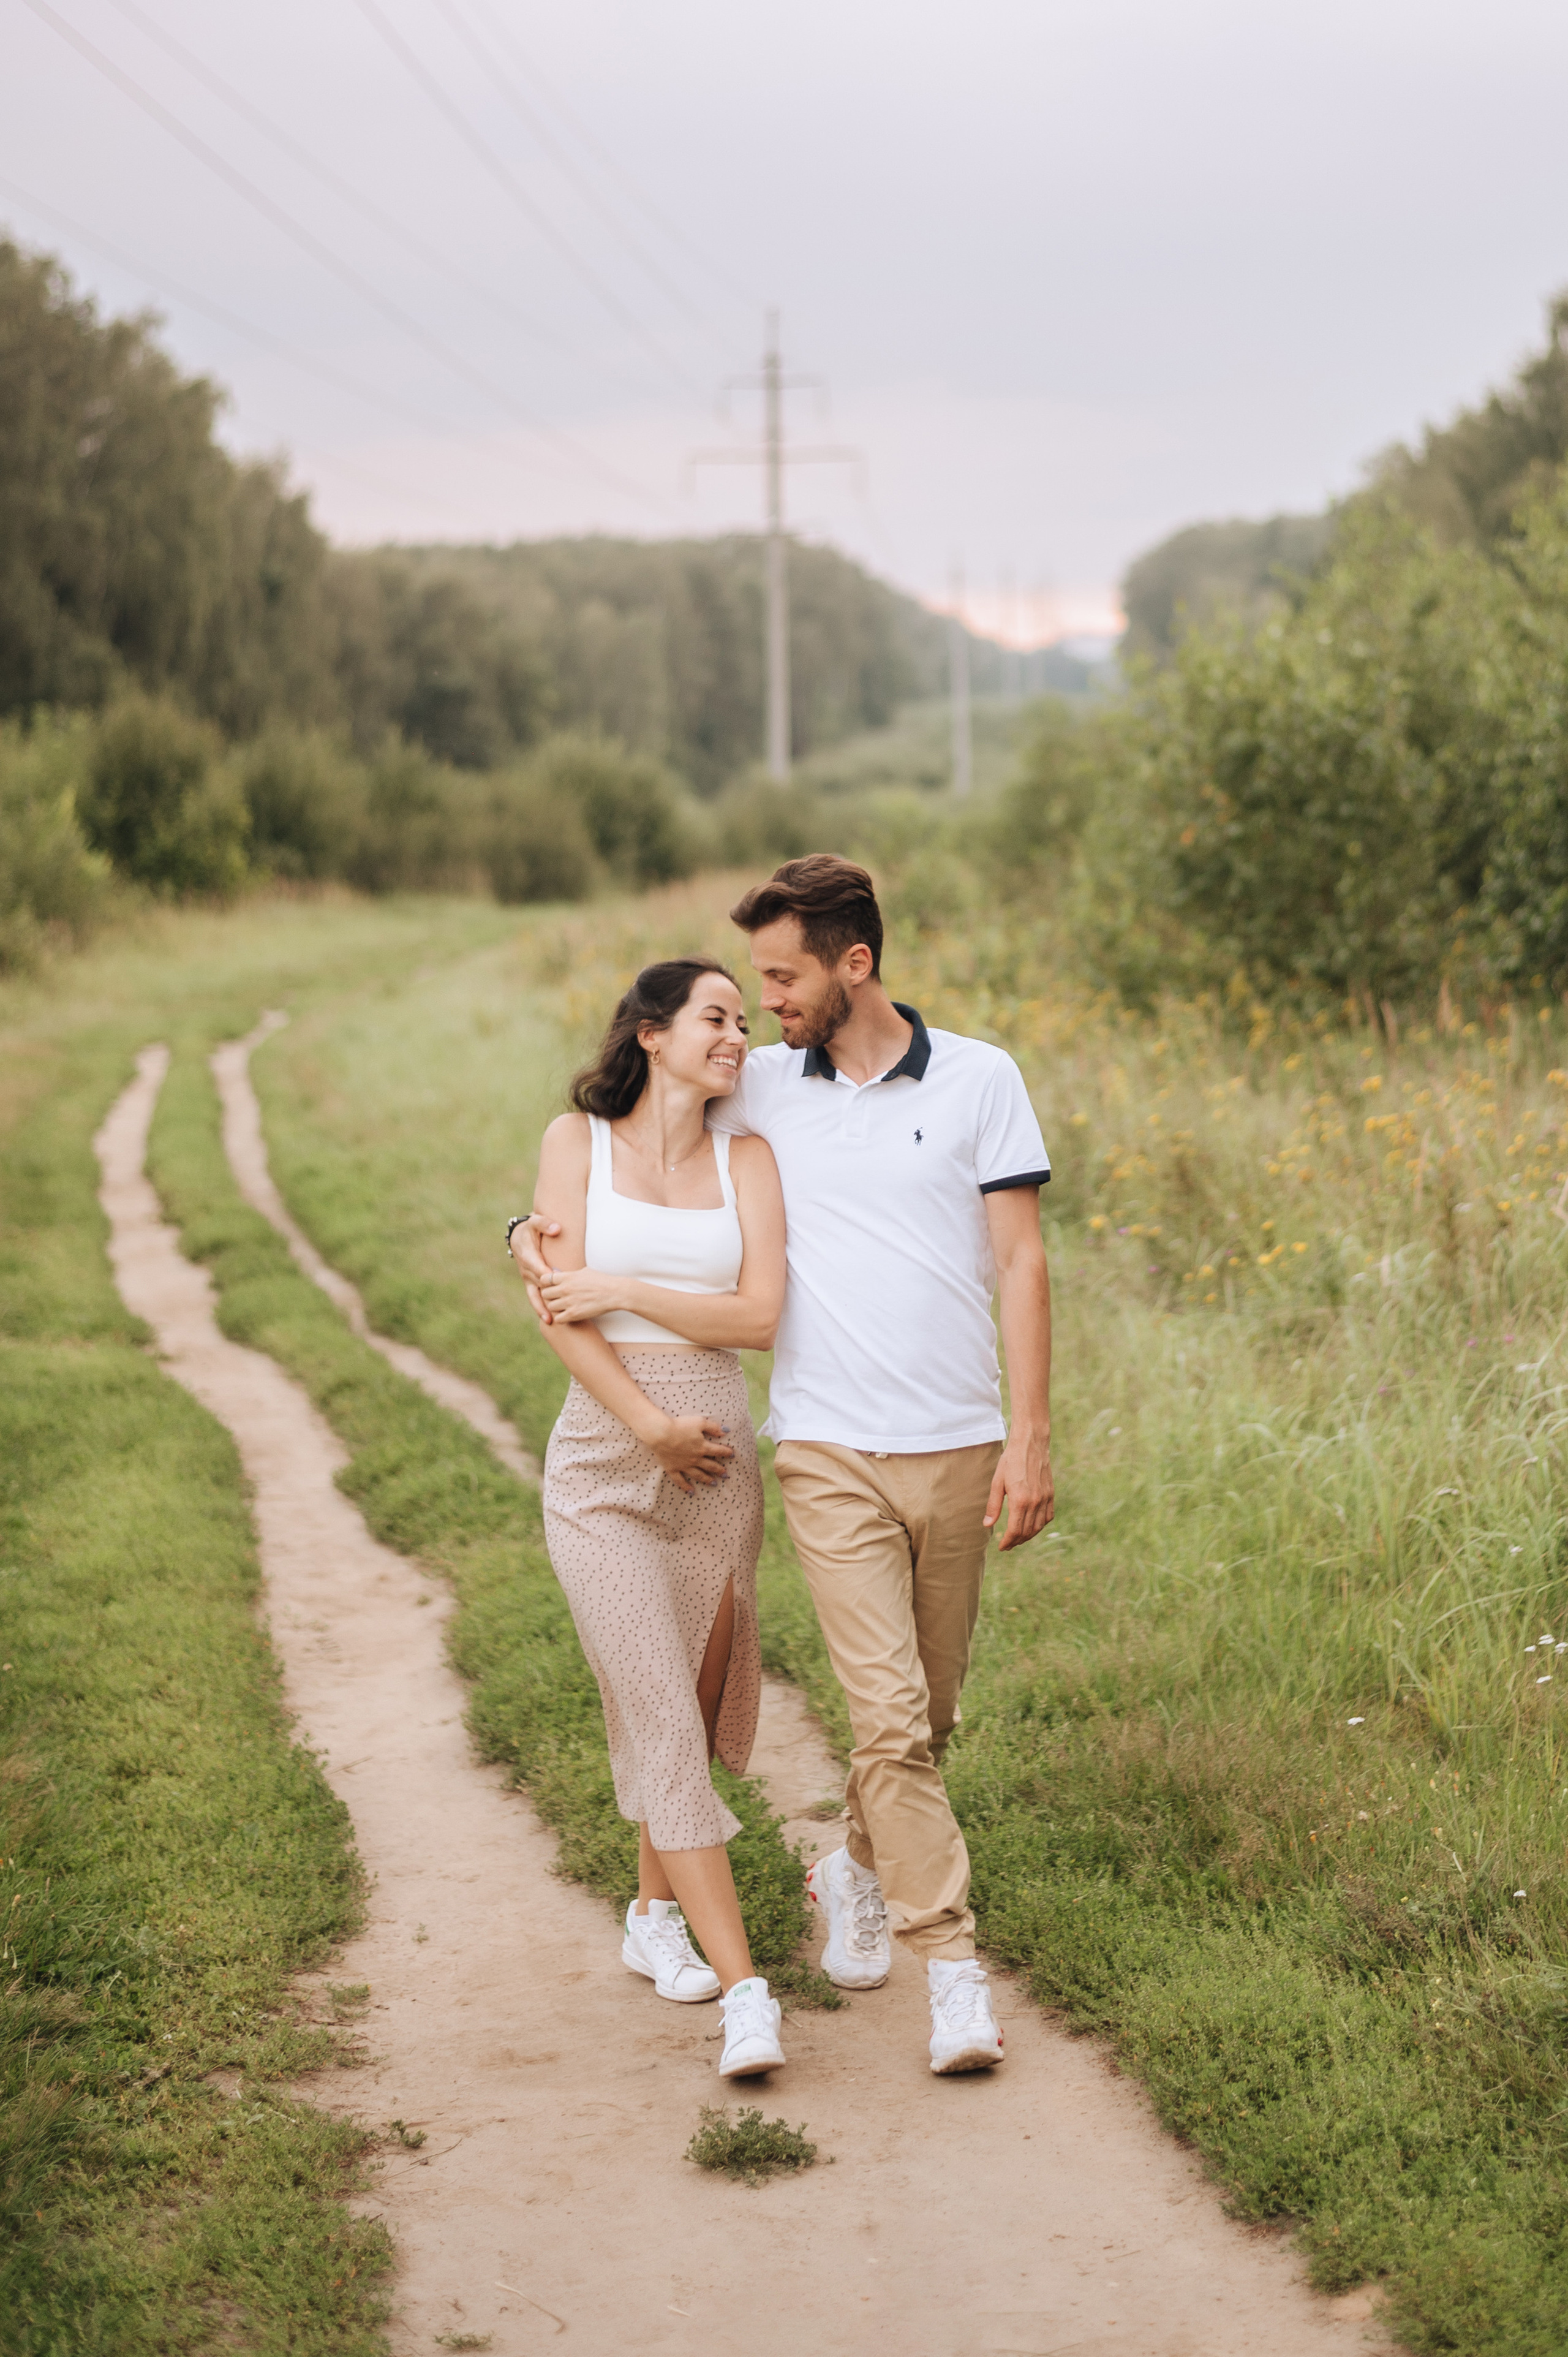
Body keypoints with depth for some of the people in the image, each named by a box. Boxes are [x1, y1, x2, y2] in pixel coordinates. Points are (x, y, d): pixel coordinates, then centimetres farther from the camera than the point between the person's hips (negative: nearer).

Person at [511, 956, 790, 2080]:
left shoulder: (747, 1160, 5)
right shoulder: (579, 1139, 0)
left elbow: (759, 1315, -7)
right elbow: (563, 1316, -7)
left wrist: (625, 1289, -12)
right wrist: (653, 1427, -12)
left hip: (718, 1461, 3)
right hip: (604, 1457, -3)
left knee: (692, 1706, 12)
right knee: (661, 1721, -9)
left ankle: (656, 1915, 34)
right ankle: (745, 1990, -12)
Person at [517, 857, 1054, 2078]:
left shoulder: (981, 1080, 0)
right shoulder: (759, 1089, 4)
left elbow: (1022, 1262, -1)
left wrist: (1031, 1439, -6)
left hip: (959, 1450, 1)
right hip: (833, 1457, -1)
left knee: (929, 1713, 13)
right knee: (887, 1714, -11)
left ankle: (860, 1868, 39)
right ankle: (955, 1969, -7)